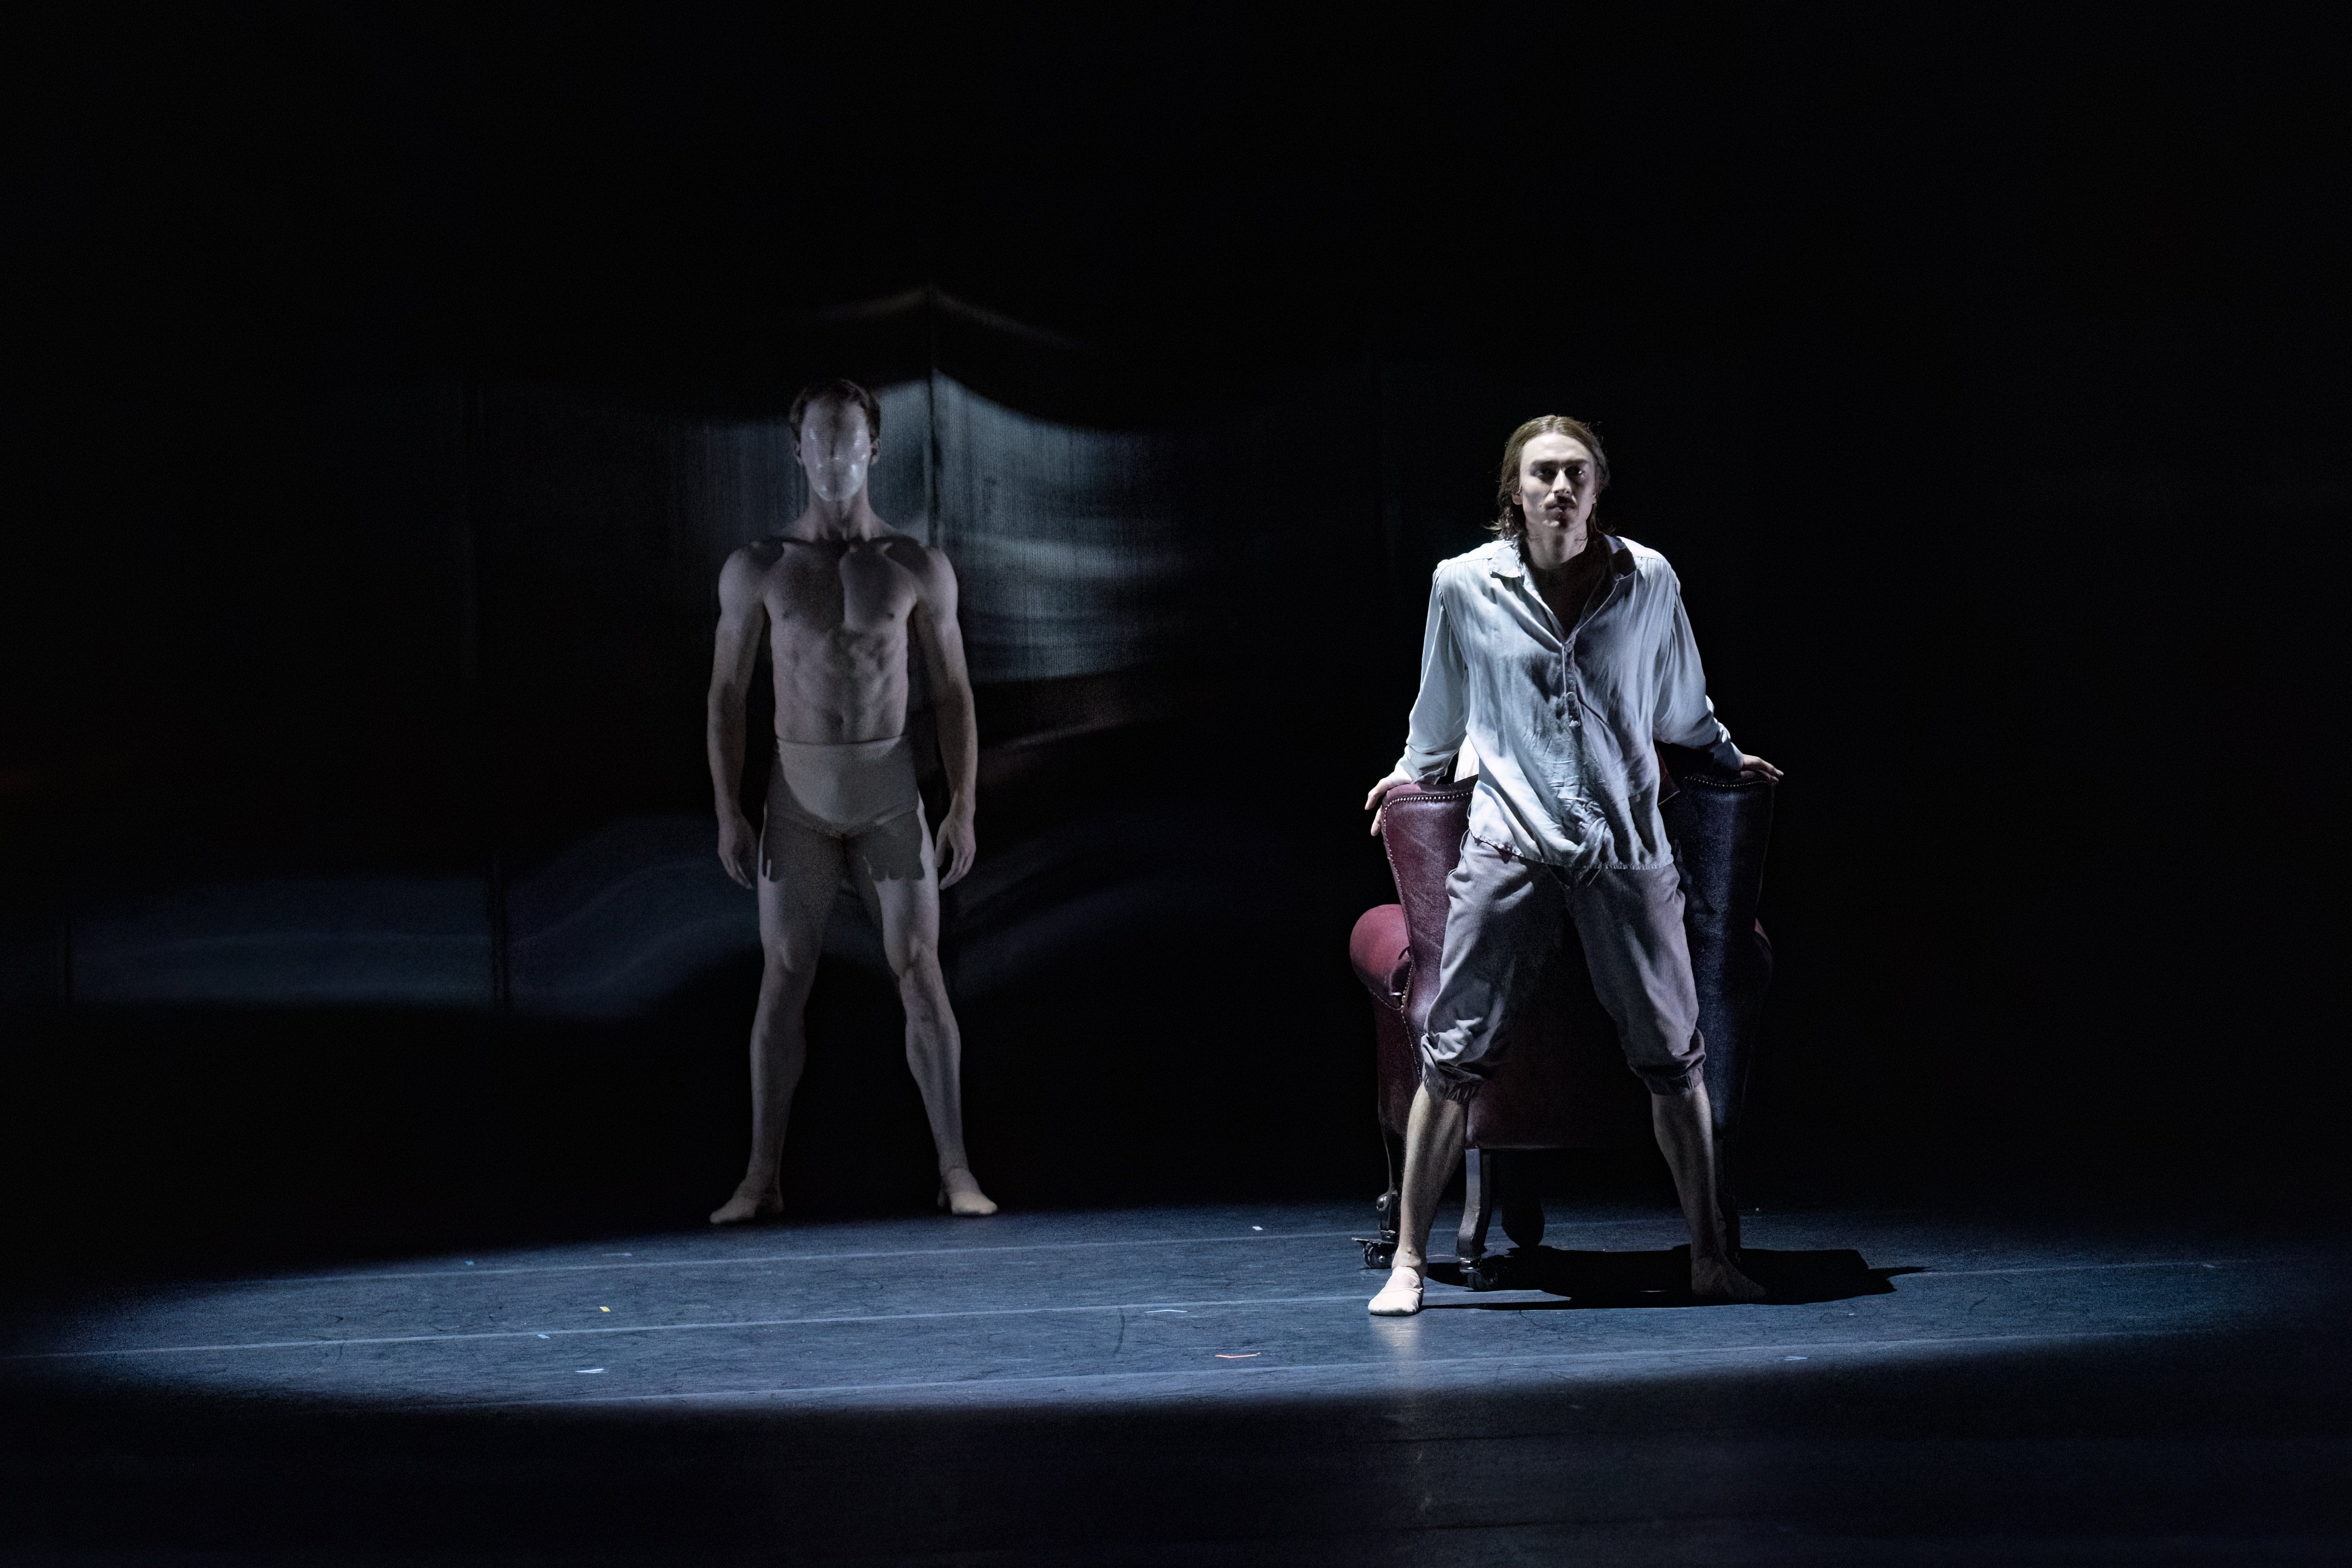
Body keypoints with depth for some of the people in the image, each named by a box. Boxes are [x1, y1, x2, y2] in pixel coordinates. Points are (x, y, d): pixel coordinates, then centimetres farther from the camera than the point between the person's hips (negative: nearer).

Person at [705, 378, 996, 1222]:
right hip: (799, 797, 0)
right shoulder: (757, 569, -1)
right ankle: (762, 1178, 4)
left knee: (920, 974, -4)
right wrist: (728, 813, -5)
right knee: (783, 979, -1)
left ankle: (956, 1172, -2)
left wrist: (963, 809, -5)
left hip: (891, 795, 0)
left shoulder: (919, 568, -1)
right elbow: (727, 695, 2)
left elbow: (954, 694, 2)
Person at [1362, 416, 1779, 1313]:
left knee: (1674, 1056, 4)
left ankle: (1710, 1258, 15)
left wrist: (1729, 759, 33)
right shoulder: (1465, 585, -1)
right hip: (1509, 844, -1)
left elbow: (1682, 702, 20)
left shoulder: (1649, 582, 1)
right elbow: (1441, 704, 18)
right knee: (1454, 1054, -4)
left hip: (1626, 847, 1)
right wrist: (1415, 771, 30)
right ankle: (1409, 1261, 5)